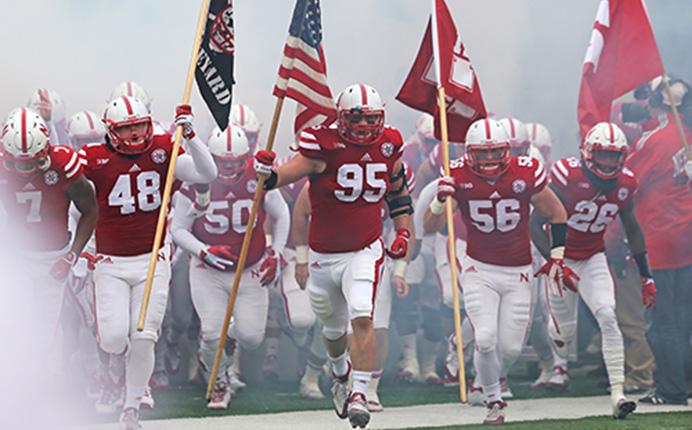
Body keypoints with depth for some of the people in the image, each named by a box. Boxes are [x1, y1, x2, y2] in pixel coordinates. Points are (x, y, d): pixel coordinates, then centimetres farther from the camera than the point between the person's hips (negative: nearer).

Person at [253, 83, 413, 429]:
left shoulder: (388, 146, -3)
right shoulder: (324, 146, -15)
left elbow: (398, 191, 14)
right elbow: (291, 171, -25)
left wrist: (403, 233, 6)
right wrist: (267, 173, -48)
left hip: (365, 251, 0)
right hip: (324, 255, 0)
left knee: (362, 318, -21)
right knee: (334, 329, 18)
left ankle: (359, 394, -17)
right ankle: (340, 375, 49)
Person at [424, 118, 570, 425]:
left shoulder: (525, 174, -15)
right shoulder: (459, 176, -13)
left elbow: (557, 214, 1)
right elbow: (430, 227, -16)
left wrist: (556, 257, 1)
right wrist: (441, 200, -35)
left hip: (518, 273, 1)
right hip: (479, 270, -1)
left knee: (510, 348, 1)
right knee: (486, 340, -16)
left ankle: (489, 380, 34)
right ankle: (493, 401, 6)